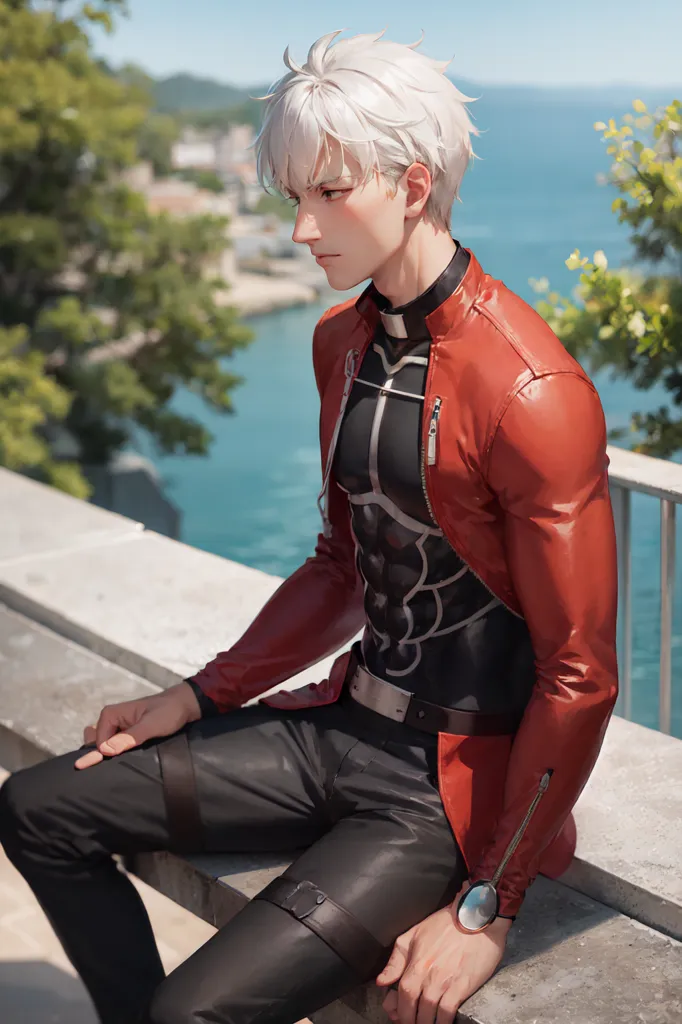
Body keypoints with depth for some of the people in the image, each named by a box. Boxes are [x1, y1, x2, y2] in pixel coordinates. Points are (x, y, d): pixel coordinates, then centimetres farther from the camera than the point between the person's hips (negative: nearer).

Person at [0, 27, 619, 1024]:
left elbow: (579, 676, -19)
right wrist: (196, 699, 10)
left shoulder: (534, 392, -22)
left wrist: (489, 909, -16)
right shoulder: (343, 342, 5)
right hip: (341, 725, 8)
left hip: (451, 790, -8)